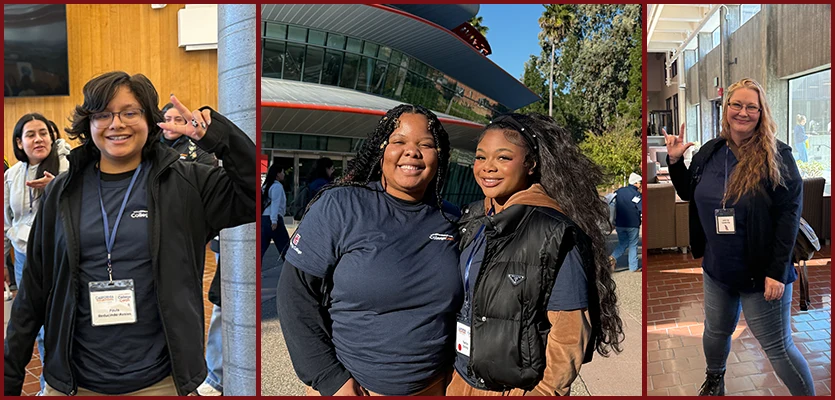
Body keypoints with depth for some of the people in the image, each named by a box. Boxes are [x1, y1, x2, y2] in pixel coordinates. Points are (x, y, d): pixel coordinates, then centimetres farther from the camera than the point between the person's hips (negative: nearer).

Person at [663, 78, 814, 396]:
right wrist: (675, 161, 0)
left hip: (762, 273, -5)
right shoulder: (710, 151, 1)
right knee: (716, 331, 23)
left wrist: (777, 271, -20)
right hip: (717, 269, 5)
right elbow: (689, 194, 15)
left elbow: (789, 212, -16)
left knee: (778, 347, 4)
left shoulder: (776, 156, -14)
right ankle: (714, 378, 50)